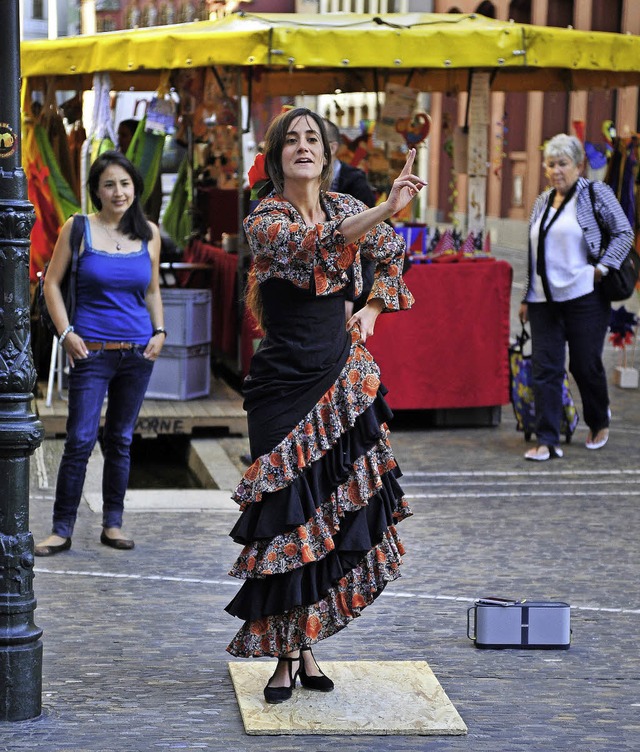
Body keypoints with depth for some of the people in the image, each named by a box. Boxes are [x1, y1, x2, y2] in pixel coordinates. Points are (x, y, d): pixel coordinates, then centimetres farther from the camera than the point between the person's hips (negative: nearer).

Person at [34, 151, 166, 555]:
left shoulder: (149, 233, 8)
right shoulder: (78, 228, -2)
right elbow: (52, 283, 1)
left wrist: (160, 331, 5)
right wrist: (66, 333, -6)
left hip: (138, 352, 3)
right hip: (92, 352, -3)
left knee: (121, 439, 10)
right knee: (80, 440, -7)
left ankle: (113, 523, 19)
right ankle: (62, 529, -1)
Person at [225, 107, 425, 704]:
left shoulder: (345, 206, 7)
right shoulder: (263, 220, -10)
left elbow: (393, 256, 25)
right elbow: (313, 244, -30)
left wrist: (371, 311, 10)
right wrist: (387, 209, -42)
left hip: (344, 377, 5)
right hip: (285, 383, -5)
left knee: (333, 512, 5)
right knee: (291, 515, -5)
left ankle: (305, 648, 15)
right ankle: (288, 656, 4)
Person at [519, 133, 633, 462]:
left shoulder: (596, 193, -1)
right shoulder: (542, 201, 15)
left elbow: (624, 233, -3)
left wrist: (602, 268, -13)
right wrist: (526, 297, 16)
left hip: (584, 296, -5)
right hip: (544, 300, 5)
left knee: (586, 365, 5)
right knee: (545, 369, -2)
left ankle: (599, 423, 30)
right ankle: (547, 441, -1)